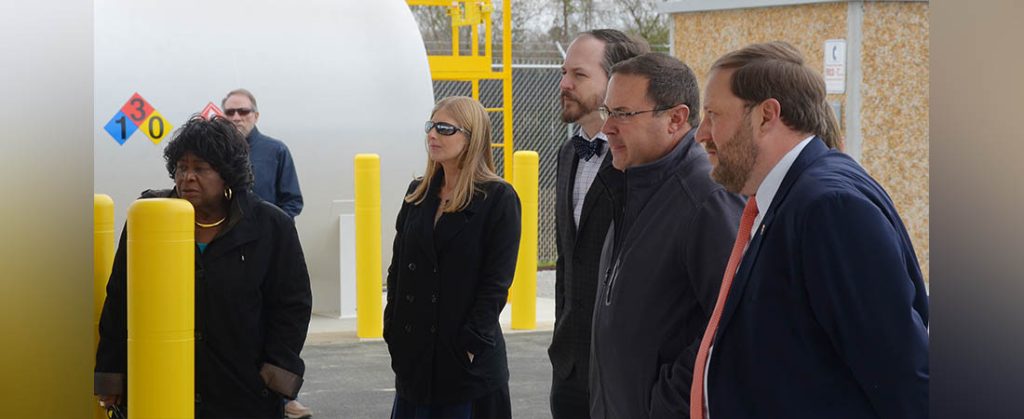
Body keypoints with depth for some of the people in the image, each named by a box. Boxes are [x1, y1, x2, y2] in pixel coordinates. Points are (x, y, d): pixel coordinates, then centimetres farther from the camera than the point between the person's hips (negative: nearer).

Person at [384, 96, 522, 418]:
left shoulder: (498, 198, -6)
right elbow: (398, 268, 13)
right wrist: (393, 332, 5)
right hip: (414, 353, 6)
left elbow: (497, 281, -10)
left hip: (468, 356, -5)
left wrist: (471, 341, -15)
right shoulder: (418, 194, 12)